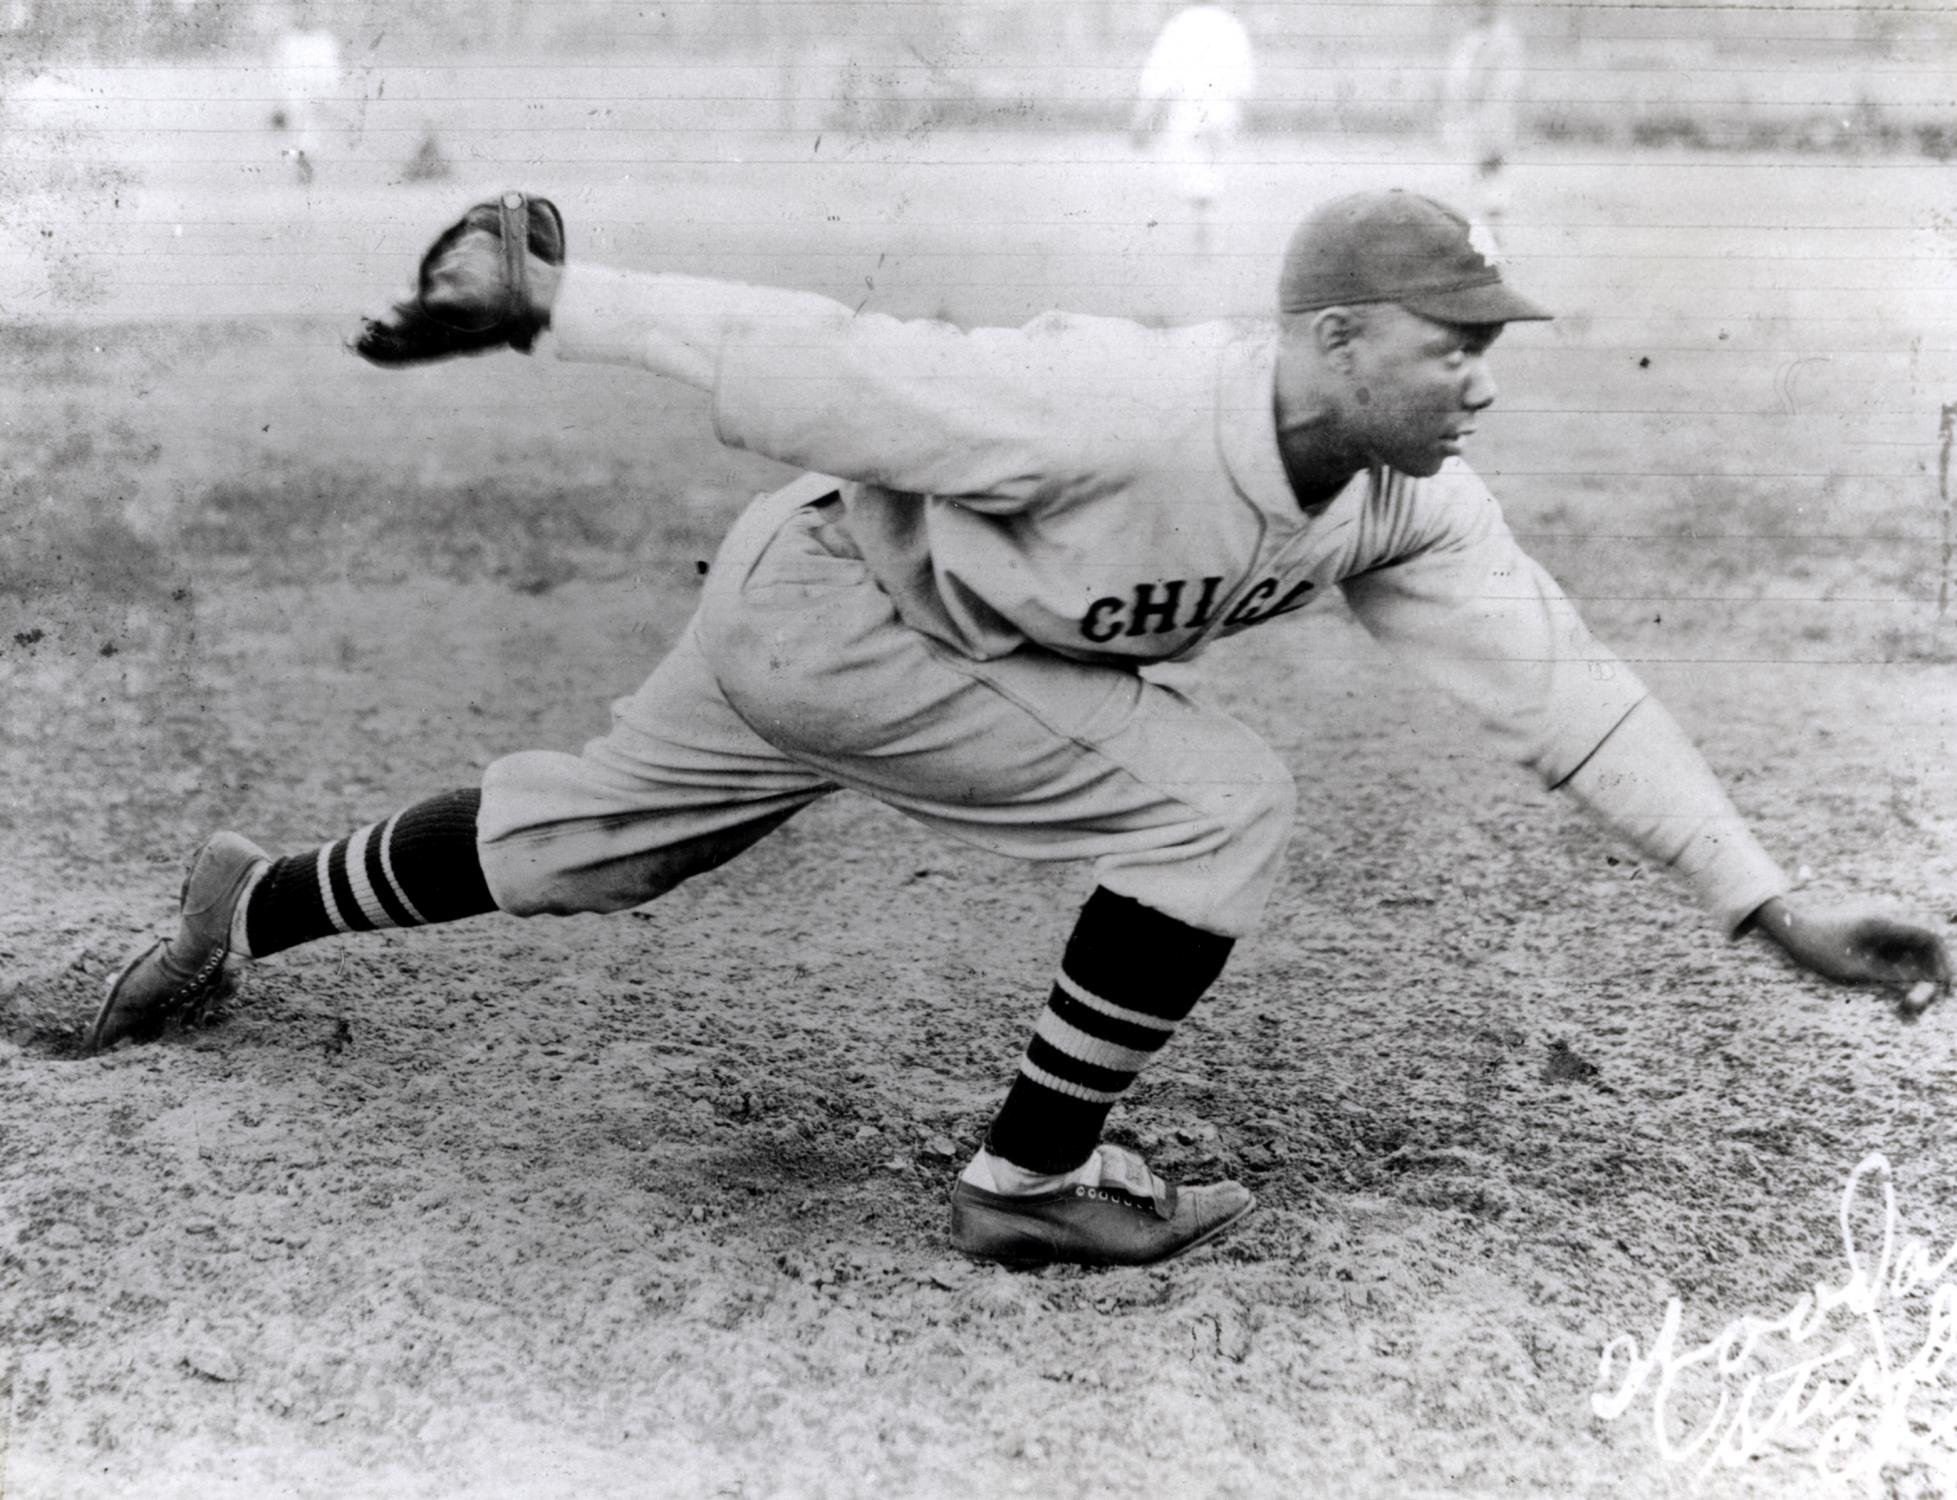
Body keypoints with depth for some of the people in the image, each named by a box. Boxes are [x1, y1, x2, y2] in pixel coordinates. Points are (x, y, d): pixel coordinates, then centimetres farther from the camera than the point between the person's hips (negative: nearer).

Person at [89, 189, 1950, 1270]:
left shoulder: (1410, 502, -12)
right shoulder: (1122, 407, -35)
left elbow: (1562, 686, -12)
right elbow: (832, 369, -29)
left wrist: (1771, 904, -16)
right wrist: (558, 300, -22)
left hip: (807, 636, 7)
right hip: (822, 600, -7)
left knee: (577, 843, 23)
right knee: (1222, 804, -16)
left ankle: (255, 908, 43)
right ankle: (1031, 1181, -2)